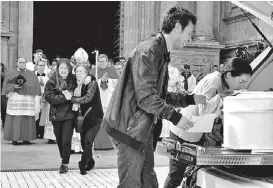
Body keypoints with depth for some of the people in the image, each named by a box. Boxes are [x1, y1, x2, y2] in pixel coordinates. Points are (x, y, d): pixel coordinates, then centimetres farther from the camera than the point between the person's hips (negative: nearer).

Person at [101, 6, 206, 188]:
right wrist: (175, 117, -22)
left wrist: (190, 99, 14)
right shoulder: (149, 50, -17)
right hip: (130, 127, -10)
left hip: (143, 128, 10)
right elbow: (146, 97, -24)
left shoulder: (162, 53, 16)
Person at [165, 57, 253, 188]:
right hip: (183, 135, -9)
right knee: (176, 177, 2)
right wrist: (223, 95, -30)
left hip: (197, 136, 9)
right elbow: (204, 110, -29)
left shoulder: (224, 84, 2)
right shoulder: (213, 80, -23)